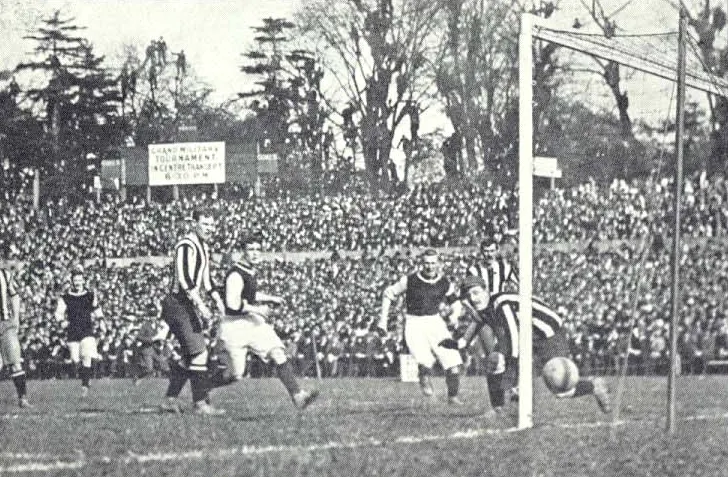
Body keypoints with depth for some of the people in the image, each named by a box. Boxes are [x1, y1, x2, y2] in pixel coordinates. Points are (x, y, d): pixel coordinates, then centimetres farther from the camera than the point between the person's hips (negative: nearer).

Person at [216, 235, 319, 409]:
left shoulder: (251, 271, 11)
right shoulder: (236, 274, -17)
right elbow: (233, 303, -27)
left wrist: (270, 298, 21)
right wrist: (257, 309, -17)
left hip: (255, 323, 8)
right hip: (235, 327, -8)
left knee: (279, 355, -12)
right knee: (235, 375, -3)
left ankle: (297, 396, -21)